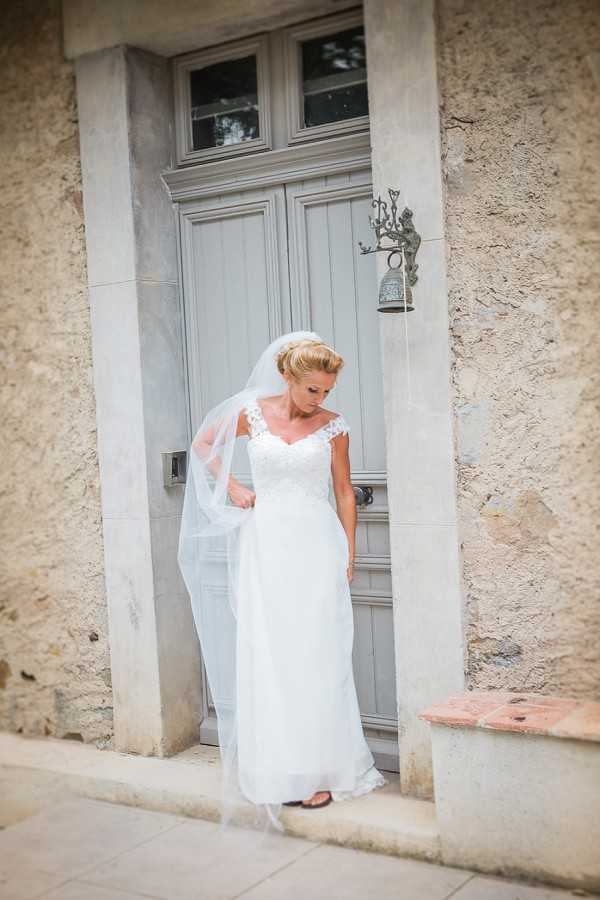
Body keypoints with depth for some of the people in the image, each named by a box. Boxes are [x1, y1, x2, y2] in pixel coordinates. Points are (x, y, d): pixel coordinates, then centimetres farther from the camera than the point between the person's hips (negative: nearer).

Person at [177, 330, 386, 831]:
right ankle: (276, 770, 12)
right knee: (265, 654, 2)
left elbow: (344, 493, 6)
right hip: (265, 544, 1)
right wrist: (232, 487, 6)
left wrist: (349, 555, 4)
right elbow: (203, 444, 17)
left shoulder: (333, 426, 1)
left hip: (316, 547, -1)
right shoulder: (251, 412, 1)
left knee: (315, 656, -1)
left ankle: (318, 770, 7)